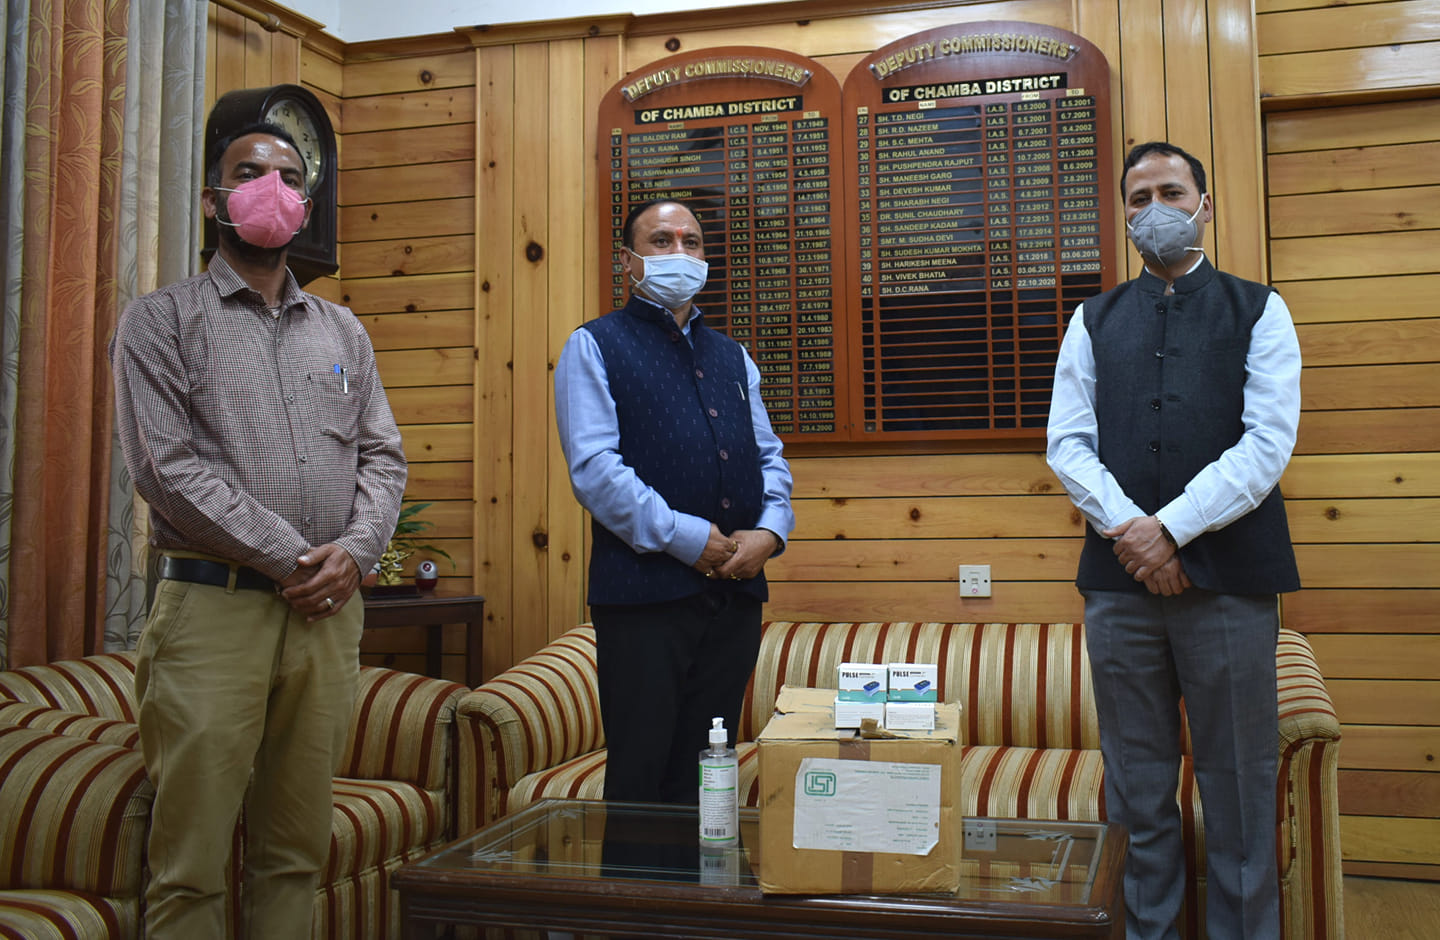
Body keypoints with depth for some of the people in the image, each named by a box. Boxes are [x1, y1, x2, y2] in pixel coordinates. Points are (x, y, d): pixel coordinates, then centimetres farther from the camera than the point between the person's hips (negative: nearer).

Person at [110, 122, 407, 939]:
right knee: (192, 863, -1)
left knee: (298, 853, 9)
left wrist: (353, 552, -6)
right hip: (215, 605, -4)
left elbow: (383, 456, 13)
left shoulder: (343, 332, 18)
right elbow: (168, 466, -7)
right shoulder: (162, 321, 4)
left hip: (329, 610, 4)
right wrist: (290, 557, -11)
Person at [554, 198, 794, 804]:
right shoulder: (594, 347, 2)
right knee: (640, 777, 0)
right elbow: (594, 468, -10)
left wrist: (770, 530, -3)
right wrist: (685, 537, -16)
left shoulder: (732, 356, 20)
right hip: (644, 591, -5)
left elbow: (769, 456, 17)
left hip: (736, 590, 5)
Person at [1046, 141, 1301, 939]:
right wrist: (1126, 528, -11)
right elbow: (1067, 444, 5)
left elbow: (1268, 444, -5)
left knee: (1238, 787, 4)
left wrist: (1172, 528, -13)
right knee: (1138, 786, 9)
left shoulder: (1258, 312, 7)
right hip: (1119, 578, 2)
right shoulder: (1094, 322, 14)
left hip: (1229, 575, -2)